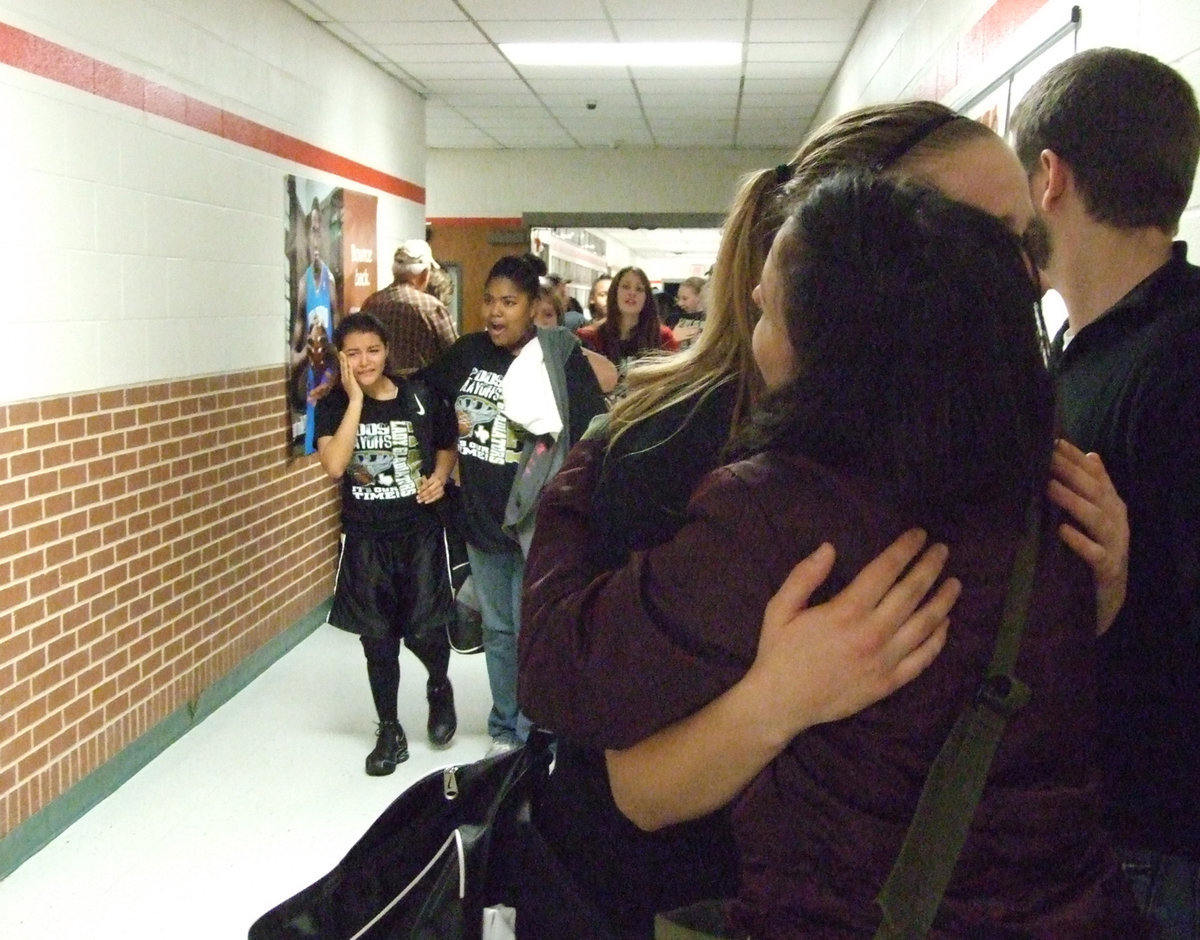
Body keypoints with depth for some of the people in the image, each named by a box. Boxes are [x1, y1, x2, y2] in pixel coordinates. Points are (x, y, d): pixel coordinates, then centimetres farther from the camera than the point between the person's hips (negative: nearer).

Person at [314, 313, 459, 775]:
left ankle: (439, 687, 31)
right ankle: (390, 731, 23)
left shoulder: (420, 397, -3)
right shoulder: (333, 406, -5)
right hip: (365, 538, 0)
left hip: (420, 532, 0)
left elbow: (447, 446, 14)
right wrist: (356, 400, -21)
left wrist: (440, 475, -7)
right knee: (378, 639, 6)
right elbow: (334, 465, -22)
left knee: (424, 630, -4)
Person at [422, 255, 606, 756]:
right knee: (496, 629, 18)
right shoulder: (468, 351, 3)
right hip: (480, 514, 6)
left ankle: (530, 738, 21)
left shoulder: (559, 358, -13)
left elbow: (592, 435, -15)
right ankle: (504, 728, 35)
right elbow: (421, 389, 20)